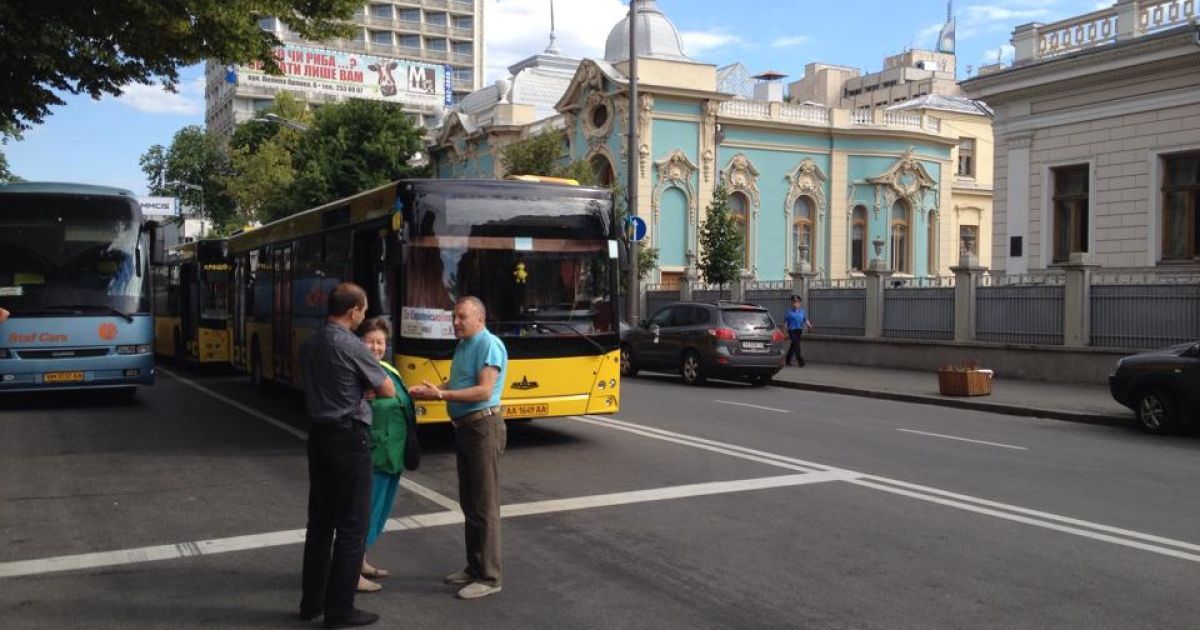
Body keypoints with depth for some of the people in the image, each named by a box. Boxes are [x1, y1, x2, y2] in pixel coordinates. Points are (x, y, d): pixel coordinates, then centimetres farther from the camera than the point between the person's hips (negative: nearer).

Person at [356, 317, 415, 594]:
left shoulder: (389, 371, 12)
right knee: (364, 509, -3)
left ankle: (360, 561, 31)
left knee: (380, 509, 18)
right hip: (371, 456, -9)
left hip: (393, 455, 9)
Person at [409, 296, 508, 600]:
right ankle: (474, 567, 27)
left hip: (484, 427, -10)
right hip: (465, 428, 10)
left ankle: (489, 577, 3)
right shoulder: (463, 346, 15)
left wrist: (441, 394, -21)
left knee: (484, 505, -5)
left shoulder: (489, 345, -13)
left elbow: (484, 391, -21)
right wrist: (429, 392, 5)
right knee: (468, 503, 15)